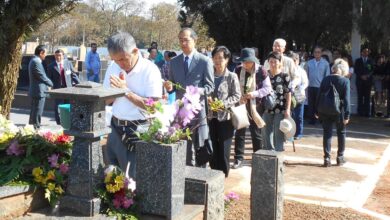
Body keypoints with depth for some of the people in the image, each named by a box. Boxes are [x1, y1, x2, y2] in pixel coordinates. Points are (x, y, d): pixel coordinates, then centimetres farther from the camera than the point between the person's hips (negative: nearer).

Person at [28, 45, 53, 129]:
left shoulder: (34, 61, 15)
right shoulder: (36, 62, -18)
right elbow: (42, 76, -17)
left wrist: (47, 83, 11)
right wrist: (51, 84, -3)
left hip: (35, 91, 11)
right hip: (39, 91, -11)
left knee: (34, 112, 17)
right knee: (37, 113, -6)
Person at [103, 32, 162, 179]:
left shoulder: (150, 70, -13)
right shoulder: (114, 67, 4)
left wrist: (126, 91, -22)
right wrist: (117, 88, -13)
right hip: (116, 128, 6)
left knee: (136, 176, 2)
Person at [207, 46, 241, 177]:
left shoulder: (232, 76, -3)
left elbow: (237, 96, -5)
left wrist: (224, 104, -18)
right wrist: (207, 99, -8)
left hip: (225, 117, -3)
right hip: (211, 116, 4)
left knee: (224, 147, 2)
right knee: (212, 147, 9)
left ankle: (223, 175, 14)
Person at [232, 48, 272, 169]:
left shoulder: (261, 71, -9)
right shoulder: (238, 70, 0)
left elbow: (268, 88, -8)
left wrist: (255, 93, -22)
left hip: (255, 106, -2)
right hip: (241, 105, 3)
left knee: (256, 133, 7)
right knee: (239, 132, 4)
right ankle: (238, 159, 10)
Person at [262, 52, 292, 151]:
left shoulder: (285, 76, -5)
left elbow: (288, 93, -4)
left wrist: (287, 109, -9)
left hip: (280, 110, -4)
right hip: (267, 109, 4)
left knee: (279, 134, 4)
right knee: (267, 133, 12)